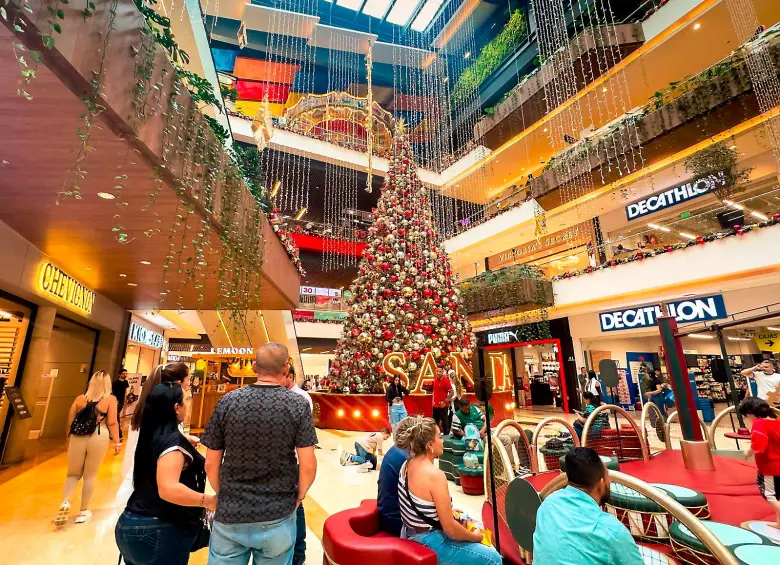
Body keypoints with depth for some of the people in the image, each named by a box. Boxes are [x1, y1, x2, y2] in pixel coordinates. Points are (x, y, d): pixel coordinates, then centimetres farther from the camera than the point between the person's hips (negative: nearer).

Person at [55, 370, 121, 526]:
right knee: (89, 476, 12)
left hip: (77, 438, 3)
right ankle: (83, 511, 21)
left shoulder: (80, 398, 6)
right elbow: (112, 423, -7)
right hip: (98, 438, -3)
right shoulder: (110, 399, -4)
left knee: (73, 474, 20)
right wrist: (117, 442, 3)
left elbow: (69, 423, 9)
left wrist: (68, 438, 25)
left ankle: (65, 502, -2)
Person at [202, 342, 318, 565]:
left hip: (230, 516, 1)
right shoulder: (298, 404, -14)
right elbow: (308, 466, -14)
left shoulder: (228, 401, -8)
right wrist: (298, 497, 5)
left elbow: (211, 464, -2)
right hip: (277, 518, -1)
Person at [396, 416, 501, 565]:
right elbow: (449, 528, -22)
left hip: (411, 534, 9)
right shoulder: (435, 475, -28)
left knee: (467, 521, 26)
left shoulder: (407, 465, -2)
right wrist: (474, 536, -5)